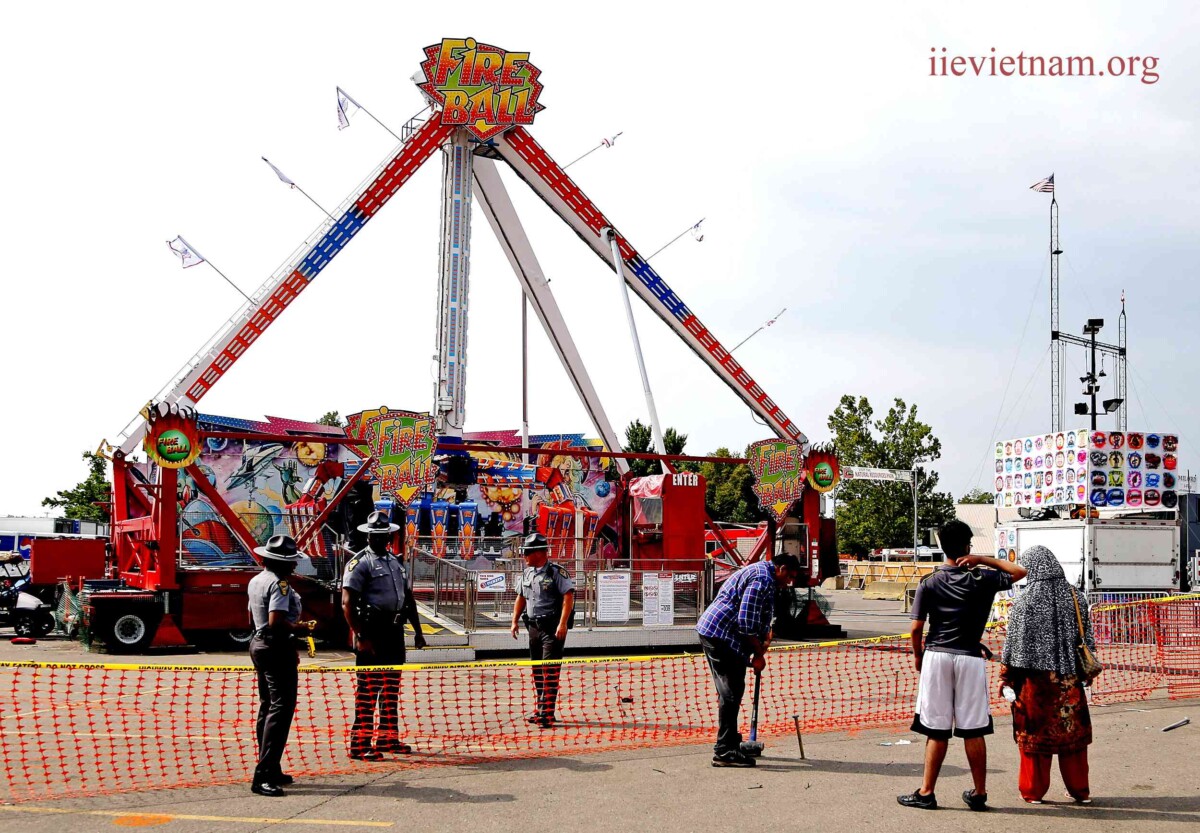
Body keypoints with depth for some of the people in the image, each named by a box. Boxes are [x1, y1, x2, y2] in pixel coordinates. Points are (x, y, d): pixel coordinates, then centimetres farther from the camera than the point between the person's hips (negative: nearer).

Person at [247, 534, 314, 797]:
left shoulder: (256, 581, 13)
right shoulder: (279, 584, -17)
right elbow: (276, 621, -28)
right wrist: (300, 627, -12)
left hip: (258, 644, 11)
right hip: (277, 648, -11)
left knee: (267, 707, 16)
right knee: (281, 709, -12)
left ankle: (271, 771, 22)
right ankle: (263, 776, -18)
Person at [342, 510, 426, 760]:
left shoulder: (397, 562, 16)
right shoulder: (359, 563, -7)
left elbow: (409, 598, 23)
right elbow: (347, 603, -15)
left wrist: (417, 631, 17)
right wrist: (360, 637, -21)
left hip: (395, 631, 8)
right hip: (372, 631, -8)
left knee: (392, 687, 14)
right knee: (367, 689, -7)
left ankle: (388, 737, 24)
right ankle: (360, 744, -4)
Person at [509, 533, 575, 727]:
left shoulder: (556, 572, -11)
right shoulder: (527, 573, 12)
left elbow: (568, 596, -17)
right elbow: (521, 597, 22)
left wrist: (562, 624, -23)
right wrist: (515, 621, 16)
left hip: (553, 627, -8)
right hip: (533, 626, 8)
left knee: (550, 669, -10)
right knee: (537, 669, 13)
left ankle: (547, 713, -10)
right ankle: (539, 709, 22)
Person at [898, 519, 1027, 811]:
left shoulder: (929, 583, -1)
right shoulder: (982, 580, -2)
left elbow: (916, 627, -2)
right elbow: (1020, 572, 12)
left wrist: (918, 656, 14)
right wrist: (983, 560, 6)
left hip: (936, 656, 0)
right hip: (970, 658, 0)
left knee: (936, 730, 4)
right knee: (973, 730, 5)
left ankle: (926, 793, 7)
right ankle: (979, 793, 13)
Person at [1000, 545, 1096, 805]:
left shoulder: (1025, 601, -10)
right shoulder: (1074, 598, 1)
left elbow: (1014, 644, -8)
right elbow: (1088, 640, 7)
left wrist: (1006, 679, -1)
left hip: (1035, 678, -3)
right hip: (1068, 680, 3)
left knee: (1034, 733, 7)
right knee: (1072, 732, 13)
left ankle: (1033, 791, 14)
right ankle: (1080, 790, 21)